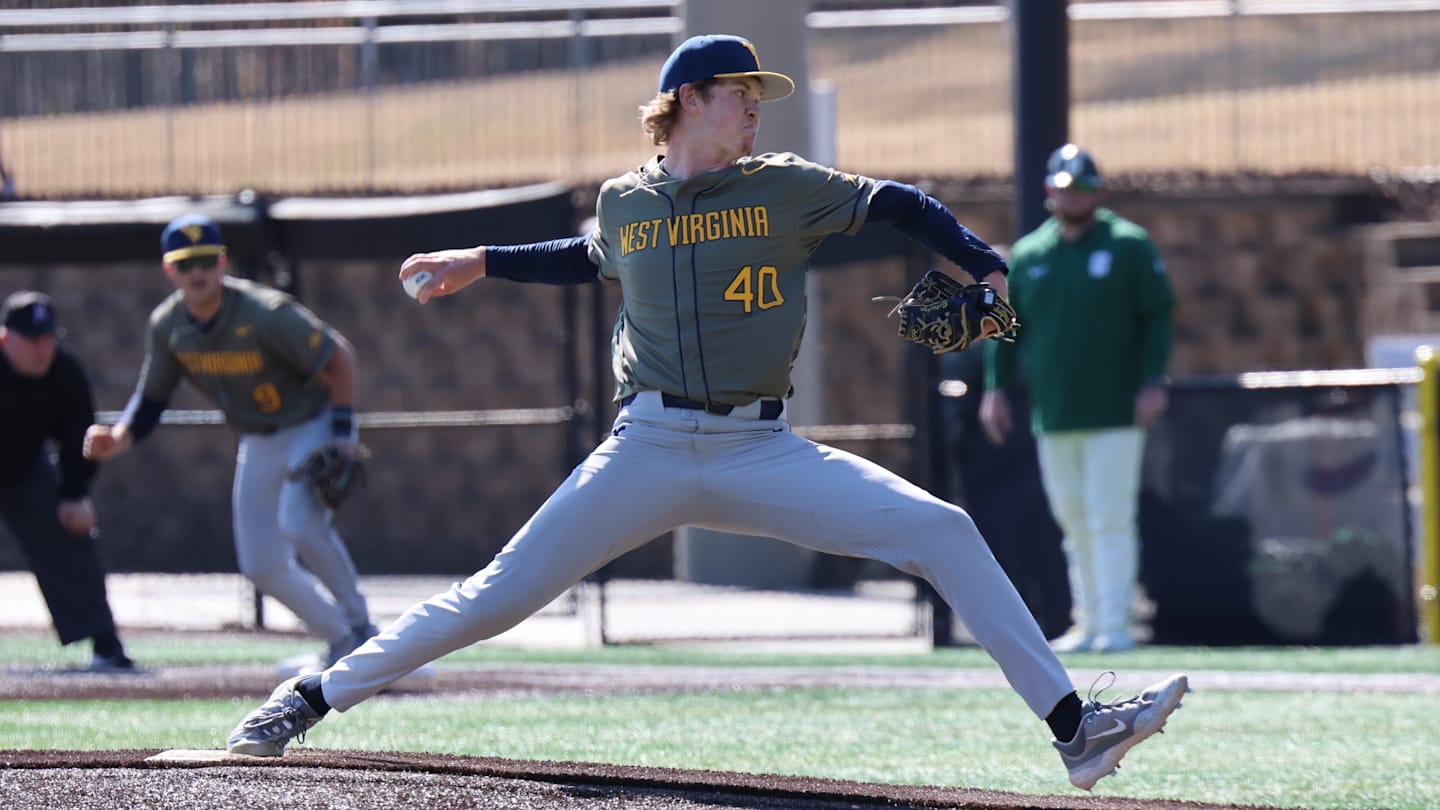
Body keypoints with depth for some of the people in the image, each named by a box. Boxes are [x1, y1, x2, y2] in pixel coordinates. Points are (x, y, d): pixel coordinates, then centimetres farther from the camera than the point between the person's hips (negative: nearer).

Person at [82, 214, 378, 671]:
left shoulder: (266, 314, -27)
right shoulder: (168, 325, -9)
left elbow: (338, 359, -19)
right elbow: (151, 398, -1)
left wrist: (343, 435, -23)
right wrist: (117, 438, -21)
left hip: (312, 426, -6)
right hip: (258, 444, 6)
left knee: (300, 525, -30)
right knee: (261, 566, 2)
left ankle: (360, 626, -10)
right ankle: (339, 639, 21)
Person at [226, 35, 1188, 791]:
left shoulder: (785, 189, 5)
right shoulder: (624, 203, 9)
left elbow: (895, 204, 11)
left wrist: (988, 272, 2)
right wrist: (482, 264, 28)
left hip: (762, 453, 0)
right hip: (648, 451, 0)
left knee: (945, 533, -14)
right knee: (500, 595, -7)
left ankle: (1075, 727, -12)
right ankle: (311, 699, 4)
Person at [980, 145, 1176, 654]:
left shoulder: (1129, 246, -1)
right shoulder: (1027, 254, 10)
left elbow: (1158, 316, -2)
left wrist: (1153, 382, -12)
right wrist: (995, 387, 4)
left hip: (1115, 414, -4)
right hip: (1052, 417, 4)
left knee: (1110, 521, -9)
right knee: (1074, 523, 9)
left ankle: (1115, 626, -10)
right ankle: (1088, 625, 15)